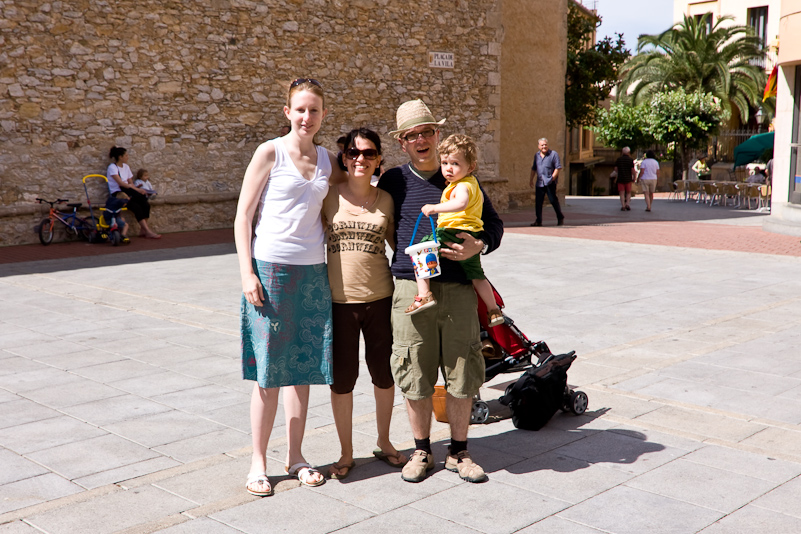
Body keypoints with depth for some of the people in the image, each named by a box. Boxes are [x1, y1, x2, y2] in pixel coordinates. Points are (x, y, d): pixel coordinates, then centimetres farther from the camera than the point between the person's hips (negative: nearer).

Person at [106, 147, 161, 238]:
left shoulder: (126, 167, 18)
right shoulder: (112, 167, -6)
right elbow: (120, 183, -17)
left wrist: (138, 190, -7)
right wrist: (136, 189, -21)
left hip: (126, 192, 7)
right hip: (117, 194, -7)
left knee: (146, 204, -19)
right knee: (136, 207, -30)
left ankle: (143, 230, -16)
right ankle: (148, 231, -29)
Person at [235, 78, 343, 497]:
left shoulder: (328, 161, 10)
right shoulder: (270, 153, -4)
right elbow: (243, 216, -5)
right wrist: (246, 273, -12)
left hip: (313, 271, 5)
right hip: (270, 269, -5)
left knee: (304, 367, 10)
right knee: (269, 372, 0)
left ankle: (294, 455, 24)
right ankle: (258, 462, 14)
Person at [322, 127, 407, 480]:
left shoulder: (386, 200, 6)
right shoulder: (329, 197, 0)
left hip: (380, 297, 2)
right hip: (339, 299, -2)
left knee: (384, 374, 12)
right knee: (342, 377, 5)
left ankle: (384, 443, 34)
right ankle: (346, 452, 23)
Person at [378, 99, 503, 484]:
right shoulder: (393, 182, 8)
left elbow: (494, 223, 15)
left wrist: (477, 246, -6)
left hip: (458, 289, 1)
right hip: (411, 288, -1)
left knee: (462, 374, 4)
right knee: (415, 376, 3)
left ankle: (458, 452, 21)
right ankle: (421, 451, 21)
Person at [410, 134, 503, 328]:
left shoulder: (461, 186, -14)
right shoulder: (472, 183, 18)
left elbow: (462, 203, -36)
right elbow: (479, 200, 40)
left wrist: (435, 208, -35)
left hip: (454, 233, -10)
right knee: (476, 275, 23)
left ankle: (424, 294, -16)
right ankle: (493, 310, 33)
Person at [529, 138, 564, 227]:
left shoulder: (553, 154, 0)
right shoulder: (536, 155, 16)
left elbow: (558, 167, -3)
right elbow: (534, 169, 25)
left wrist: (553, 177, -11)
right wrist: (531, 179, 19)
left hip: (550, 182, -5)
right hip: (539, 182, 5)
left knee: (553, 200, -7)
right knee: (538, 201, 1)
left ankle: (560, 218, 7)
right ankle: (538, 221, 8)